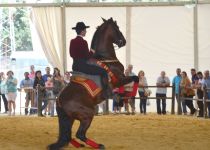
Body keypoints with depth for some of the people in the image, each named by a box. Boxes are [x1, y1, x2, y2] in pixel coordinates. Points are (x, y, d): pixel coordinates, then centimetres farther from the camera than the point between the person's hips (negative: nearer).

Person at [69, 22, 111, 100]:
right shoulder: (83, 42, -17)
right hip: (83, 65, -9)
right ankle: (105, 92, -12)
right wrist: (92, 52, 3)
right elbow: (87, 56, -16)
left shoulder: (72, 41, 8)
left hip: (75, 66, 9)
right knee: (103, 71, -8)